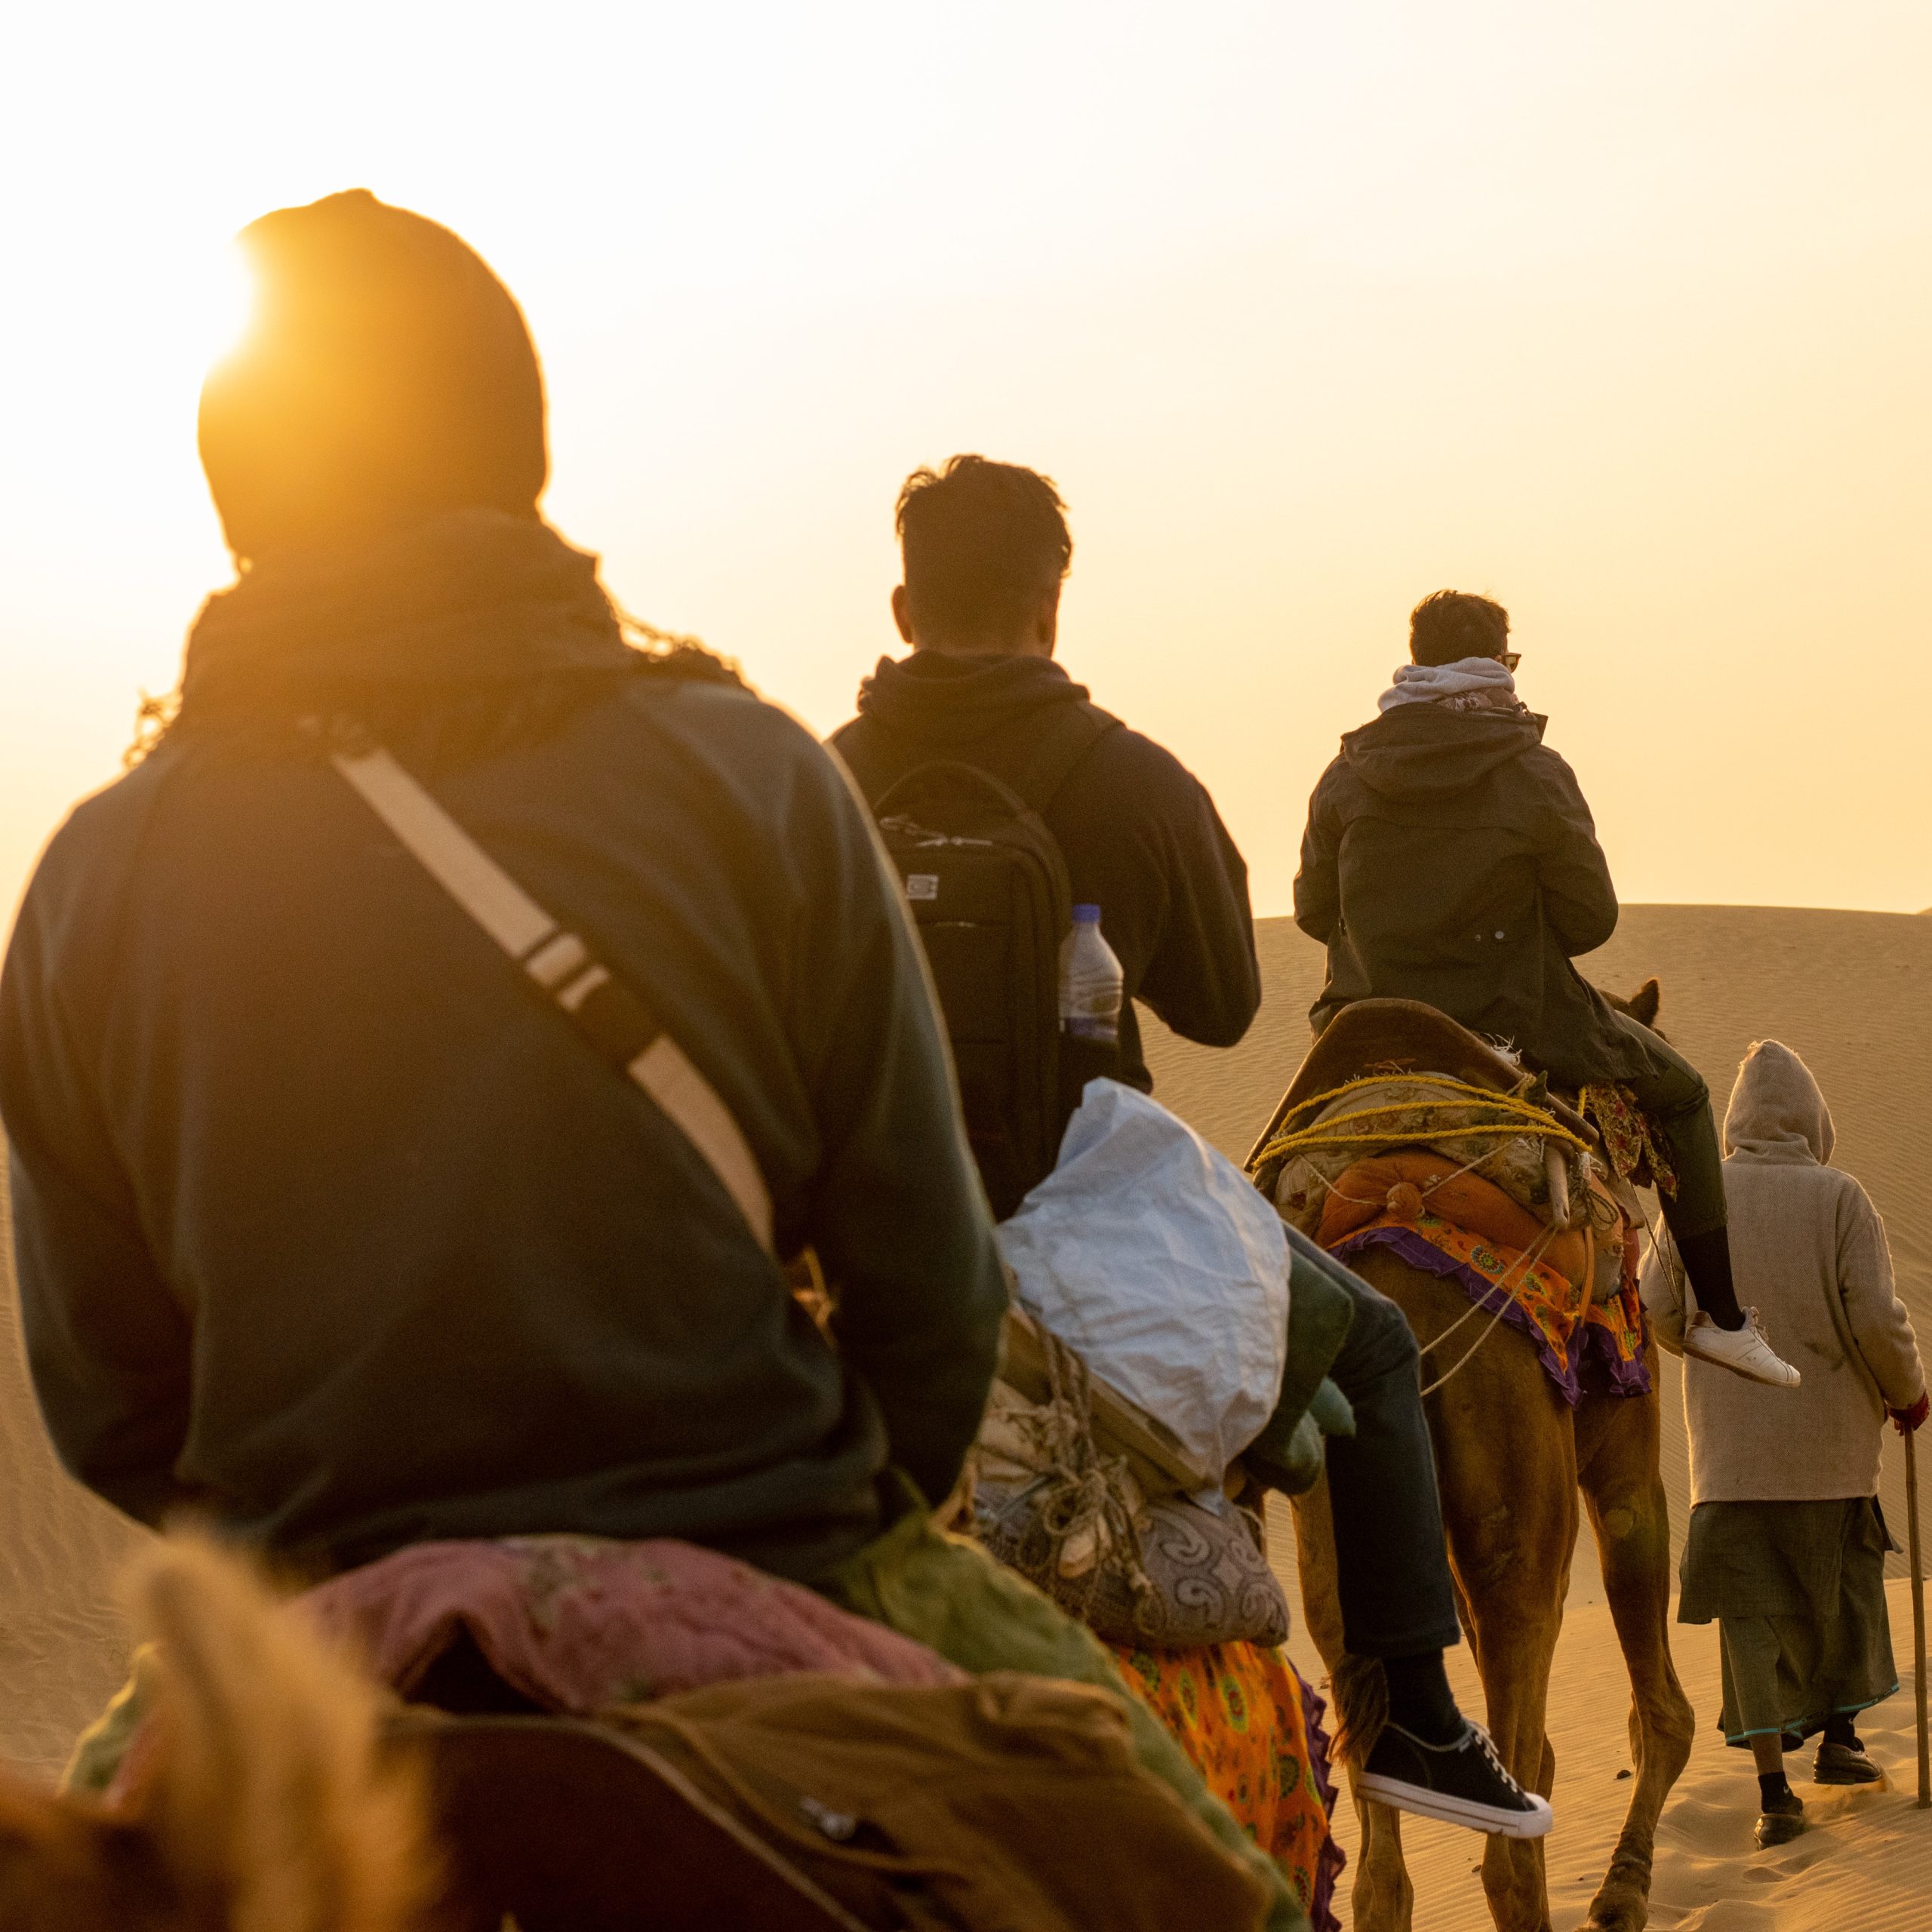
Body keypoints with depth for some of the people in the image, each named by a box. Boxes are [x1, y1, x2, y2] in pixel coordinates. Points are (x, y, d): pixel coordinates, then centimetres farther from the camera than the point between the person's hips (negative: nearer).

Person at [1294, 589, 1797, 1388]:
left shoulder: (1347, 776, -4)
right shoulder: (1535, 776, -12)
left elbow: (1314, 910, 3)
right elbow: (1590, 918, -8)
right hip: (1517, 1024, -3)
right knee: (1679, 1091, 20)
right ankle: (1721, 1316, 18)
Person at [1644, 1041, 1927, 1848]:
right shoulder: (1837, 1197, -8)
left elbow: (1659, 1312, 1)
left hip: (1730, 1439, 1)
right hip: (1827, 1436, -1)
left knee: (1752, 1605, 3)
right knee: (1845, 1584, 21)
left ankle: (1773, 1787, -2)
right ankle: (1838, 1736, 28)